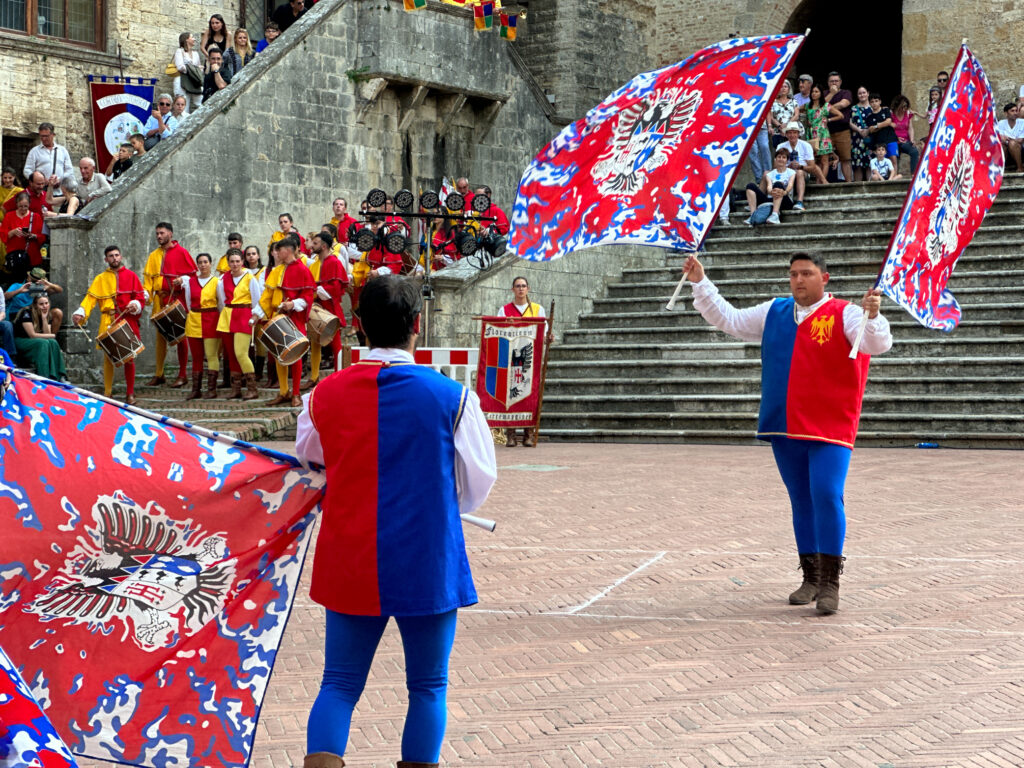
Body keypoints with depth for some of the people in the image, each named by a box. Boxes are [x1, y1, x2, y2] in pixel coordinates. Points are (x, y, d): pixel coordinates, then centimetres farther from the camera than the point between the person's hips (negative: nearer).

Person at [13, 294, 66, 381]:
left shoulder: (48, 315, 2)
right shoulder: (27, 313, -18)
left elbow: (46, 334, -10)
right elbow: (32, 335, -20)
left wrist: (44, 318, -18)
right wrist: (52, 336, -13)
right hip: (20, 342, -6)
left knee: (53, 343, -24)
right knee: (43, 343, -32)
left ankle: (60, 377, -32)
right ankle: (44, 378, -40)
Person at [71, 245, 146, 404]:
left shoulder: (130, 276, 10)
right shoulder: (100, 279, 12)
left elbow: (141, 297, 5)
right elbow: (90, 299, 2)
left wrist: (135, 305, -17)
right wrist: (80, 313, -14)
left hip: (127, 320, -1)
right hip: (108, 323, 1)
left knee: (129, 358, -1)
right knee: (108, 357, 1)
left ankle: (130, 394, 8)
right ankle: (107, 393, 10)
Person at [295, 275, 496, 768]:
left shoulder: (325, 394, -4)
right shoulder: (451, 398, -10)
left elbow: (307, 461, 14)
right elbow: (477, 485, 0)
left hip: (349, 566, 2)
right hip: (428, 565, -2)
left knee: (339, 684, 10)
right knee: (428, 686, 13)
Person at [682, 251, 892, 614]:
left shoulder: (844, 315, -3)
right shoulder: (773, 313, 14)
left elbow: (878, 344, -17)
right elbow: (728, 320, 23)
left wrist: (871, 315, -38)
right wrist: (700, 283, 16)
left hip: (830, 431, -5)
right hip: (784, 430, 5)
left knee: (826, 497, -17)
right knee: (801, 503, 11)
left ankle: (830, 583, -12)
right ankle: (811, 578, 21)